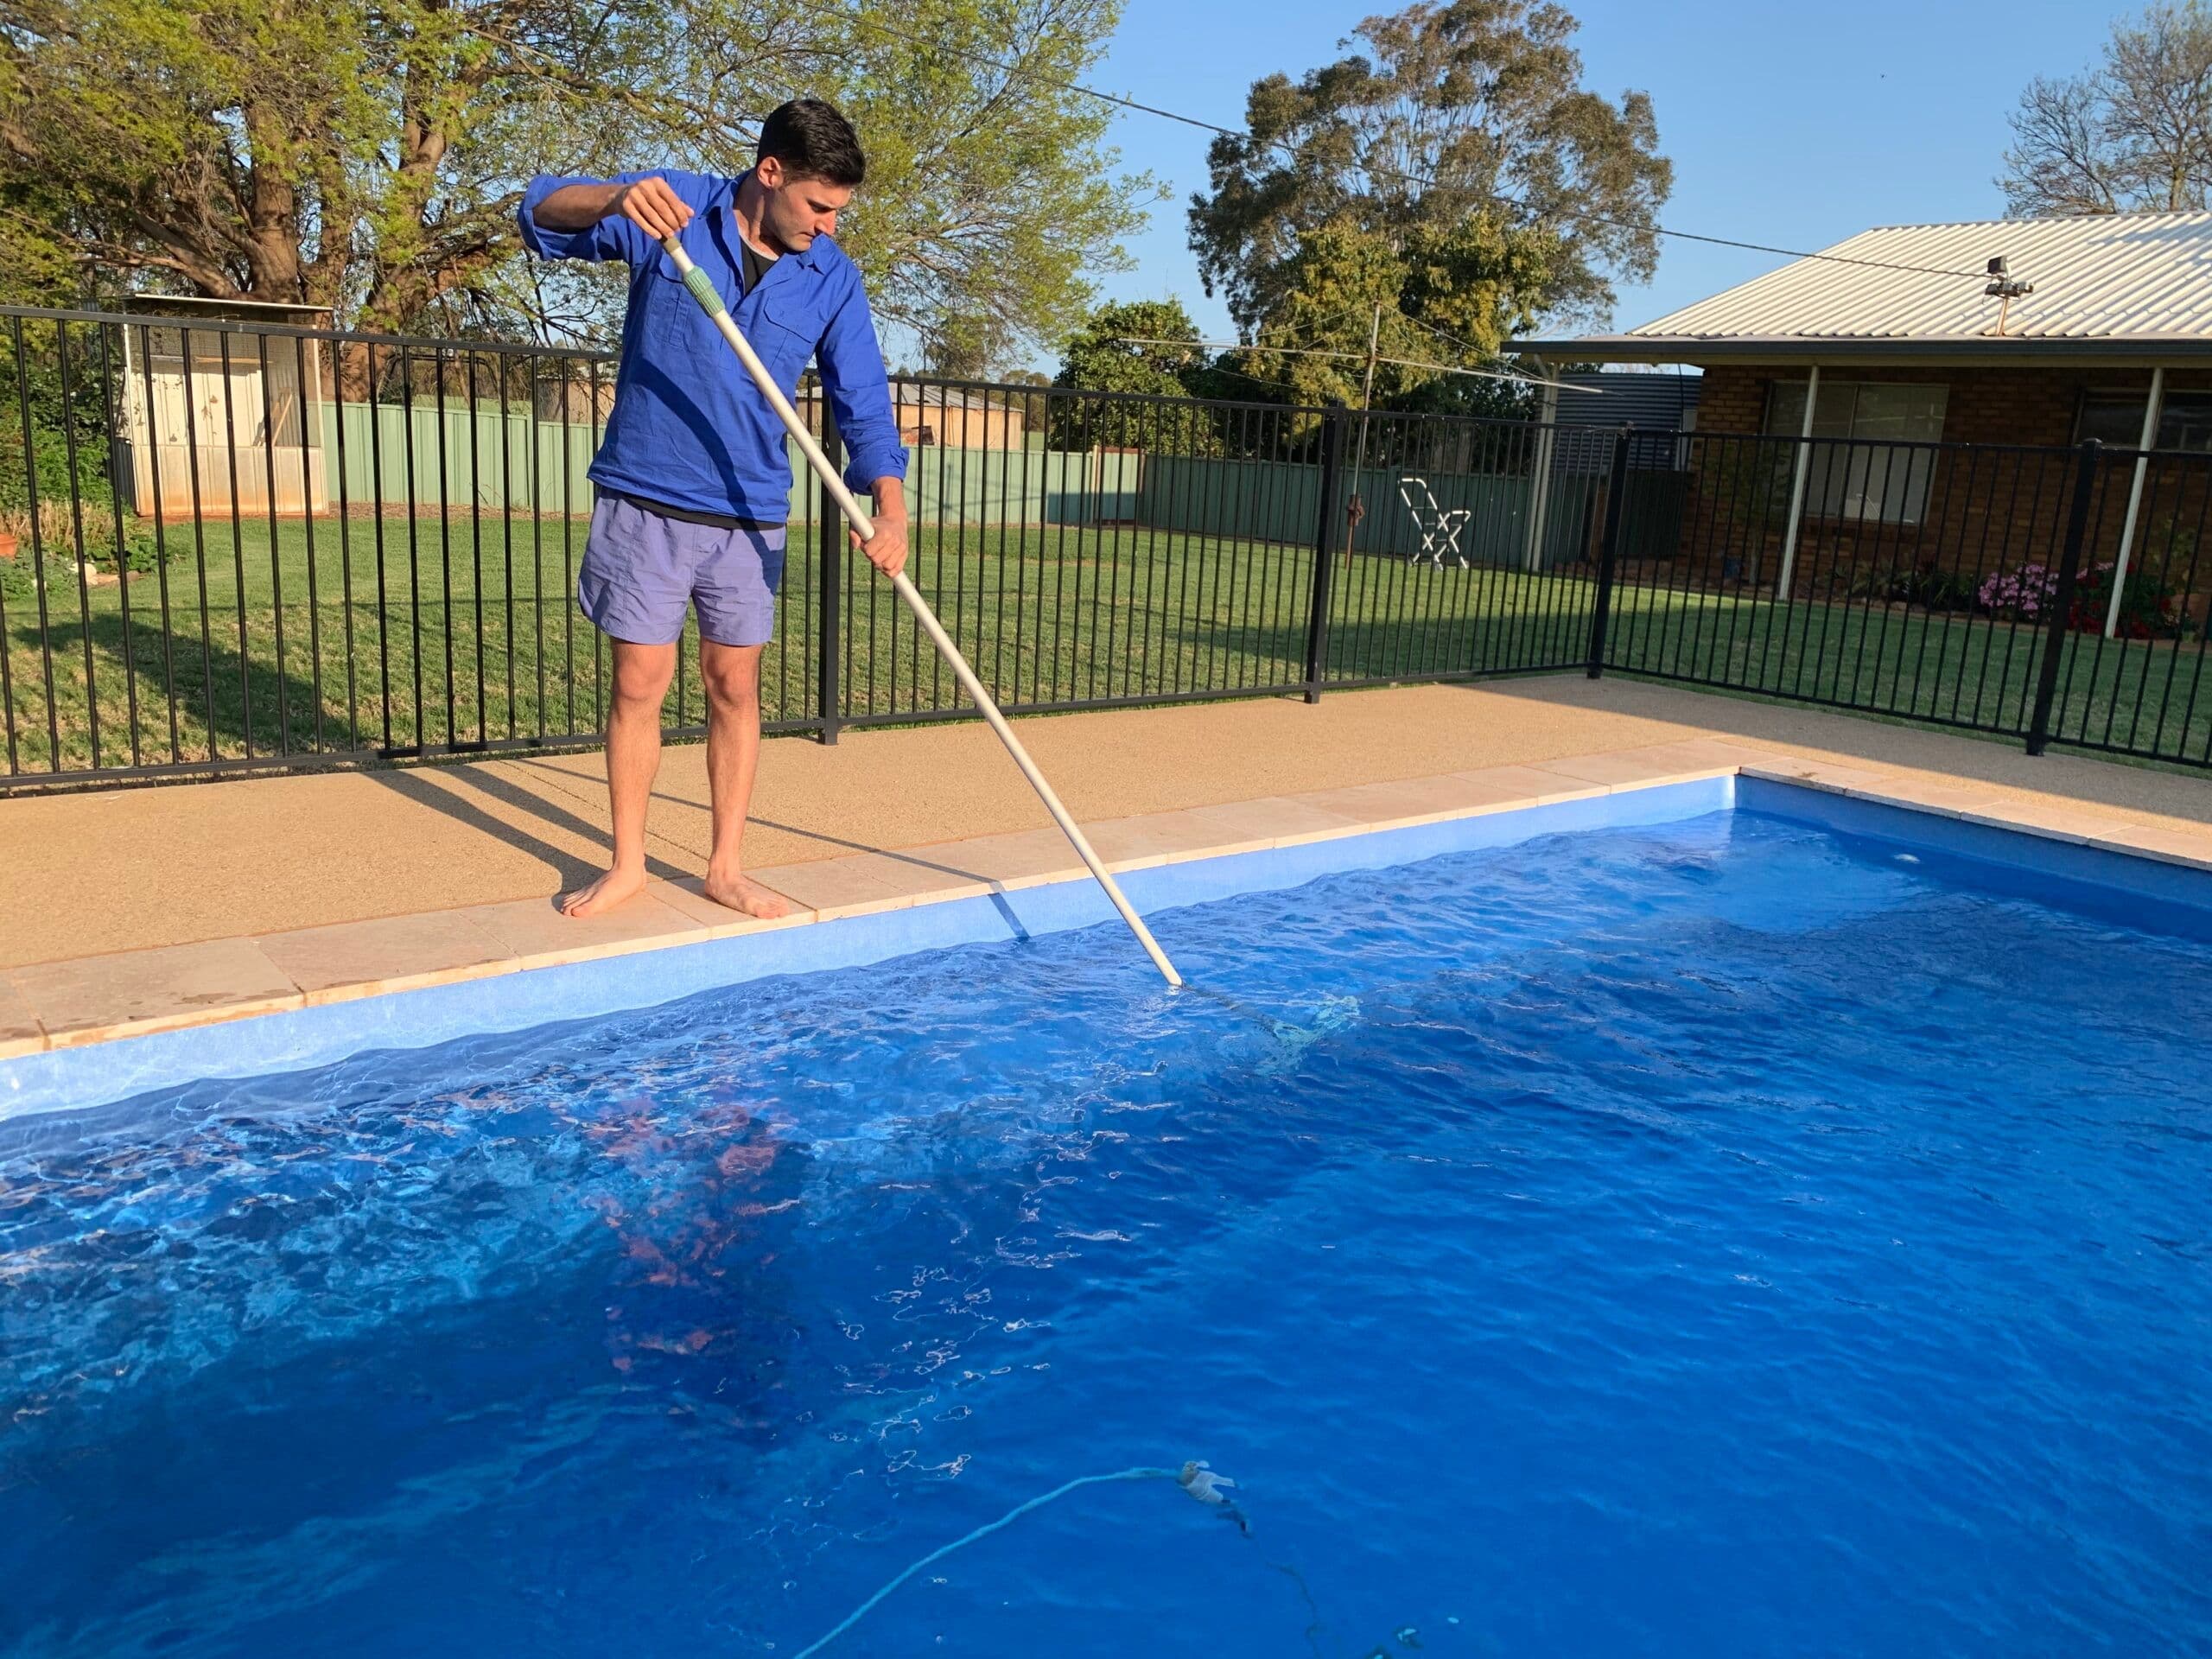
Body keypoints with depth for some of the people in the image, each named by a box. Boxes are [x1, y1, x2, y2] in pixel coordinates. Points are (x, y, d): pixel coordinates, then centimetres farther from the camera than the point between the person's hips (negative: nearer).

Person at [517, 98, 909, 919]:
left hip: (749, 514, 2)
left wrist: (891, 509, -15)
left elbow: (863, 403, 1)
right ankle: (627, 861, 17)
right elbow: (542, 211, -9)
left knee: (735, 685, 7)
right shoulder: (673, 208, -5)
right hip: (646, 503, -2)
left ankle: (726, 866, 19)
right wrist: (618, 198, -32)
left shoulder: (832, 278, 1)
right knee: (639, 682, 1)